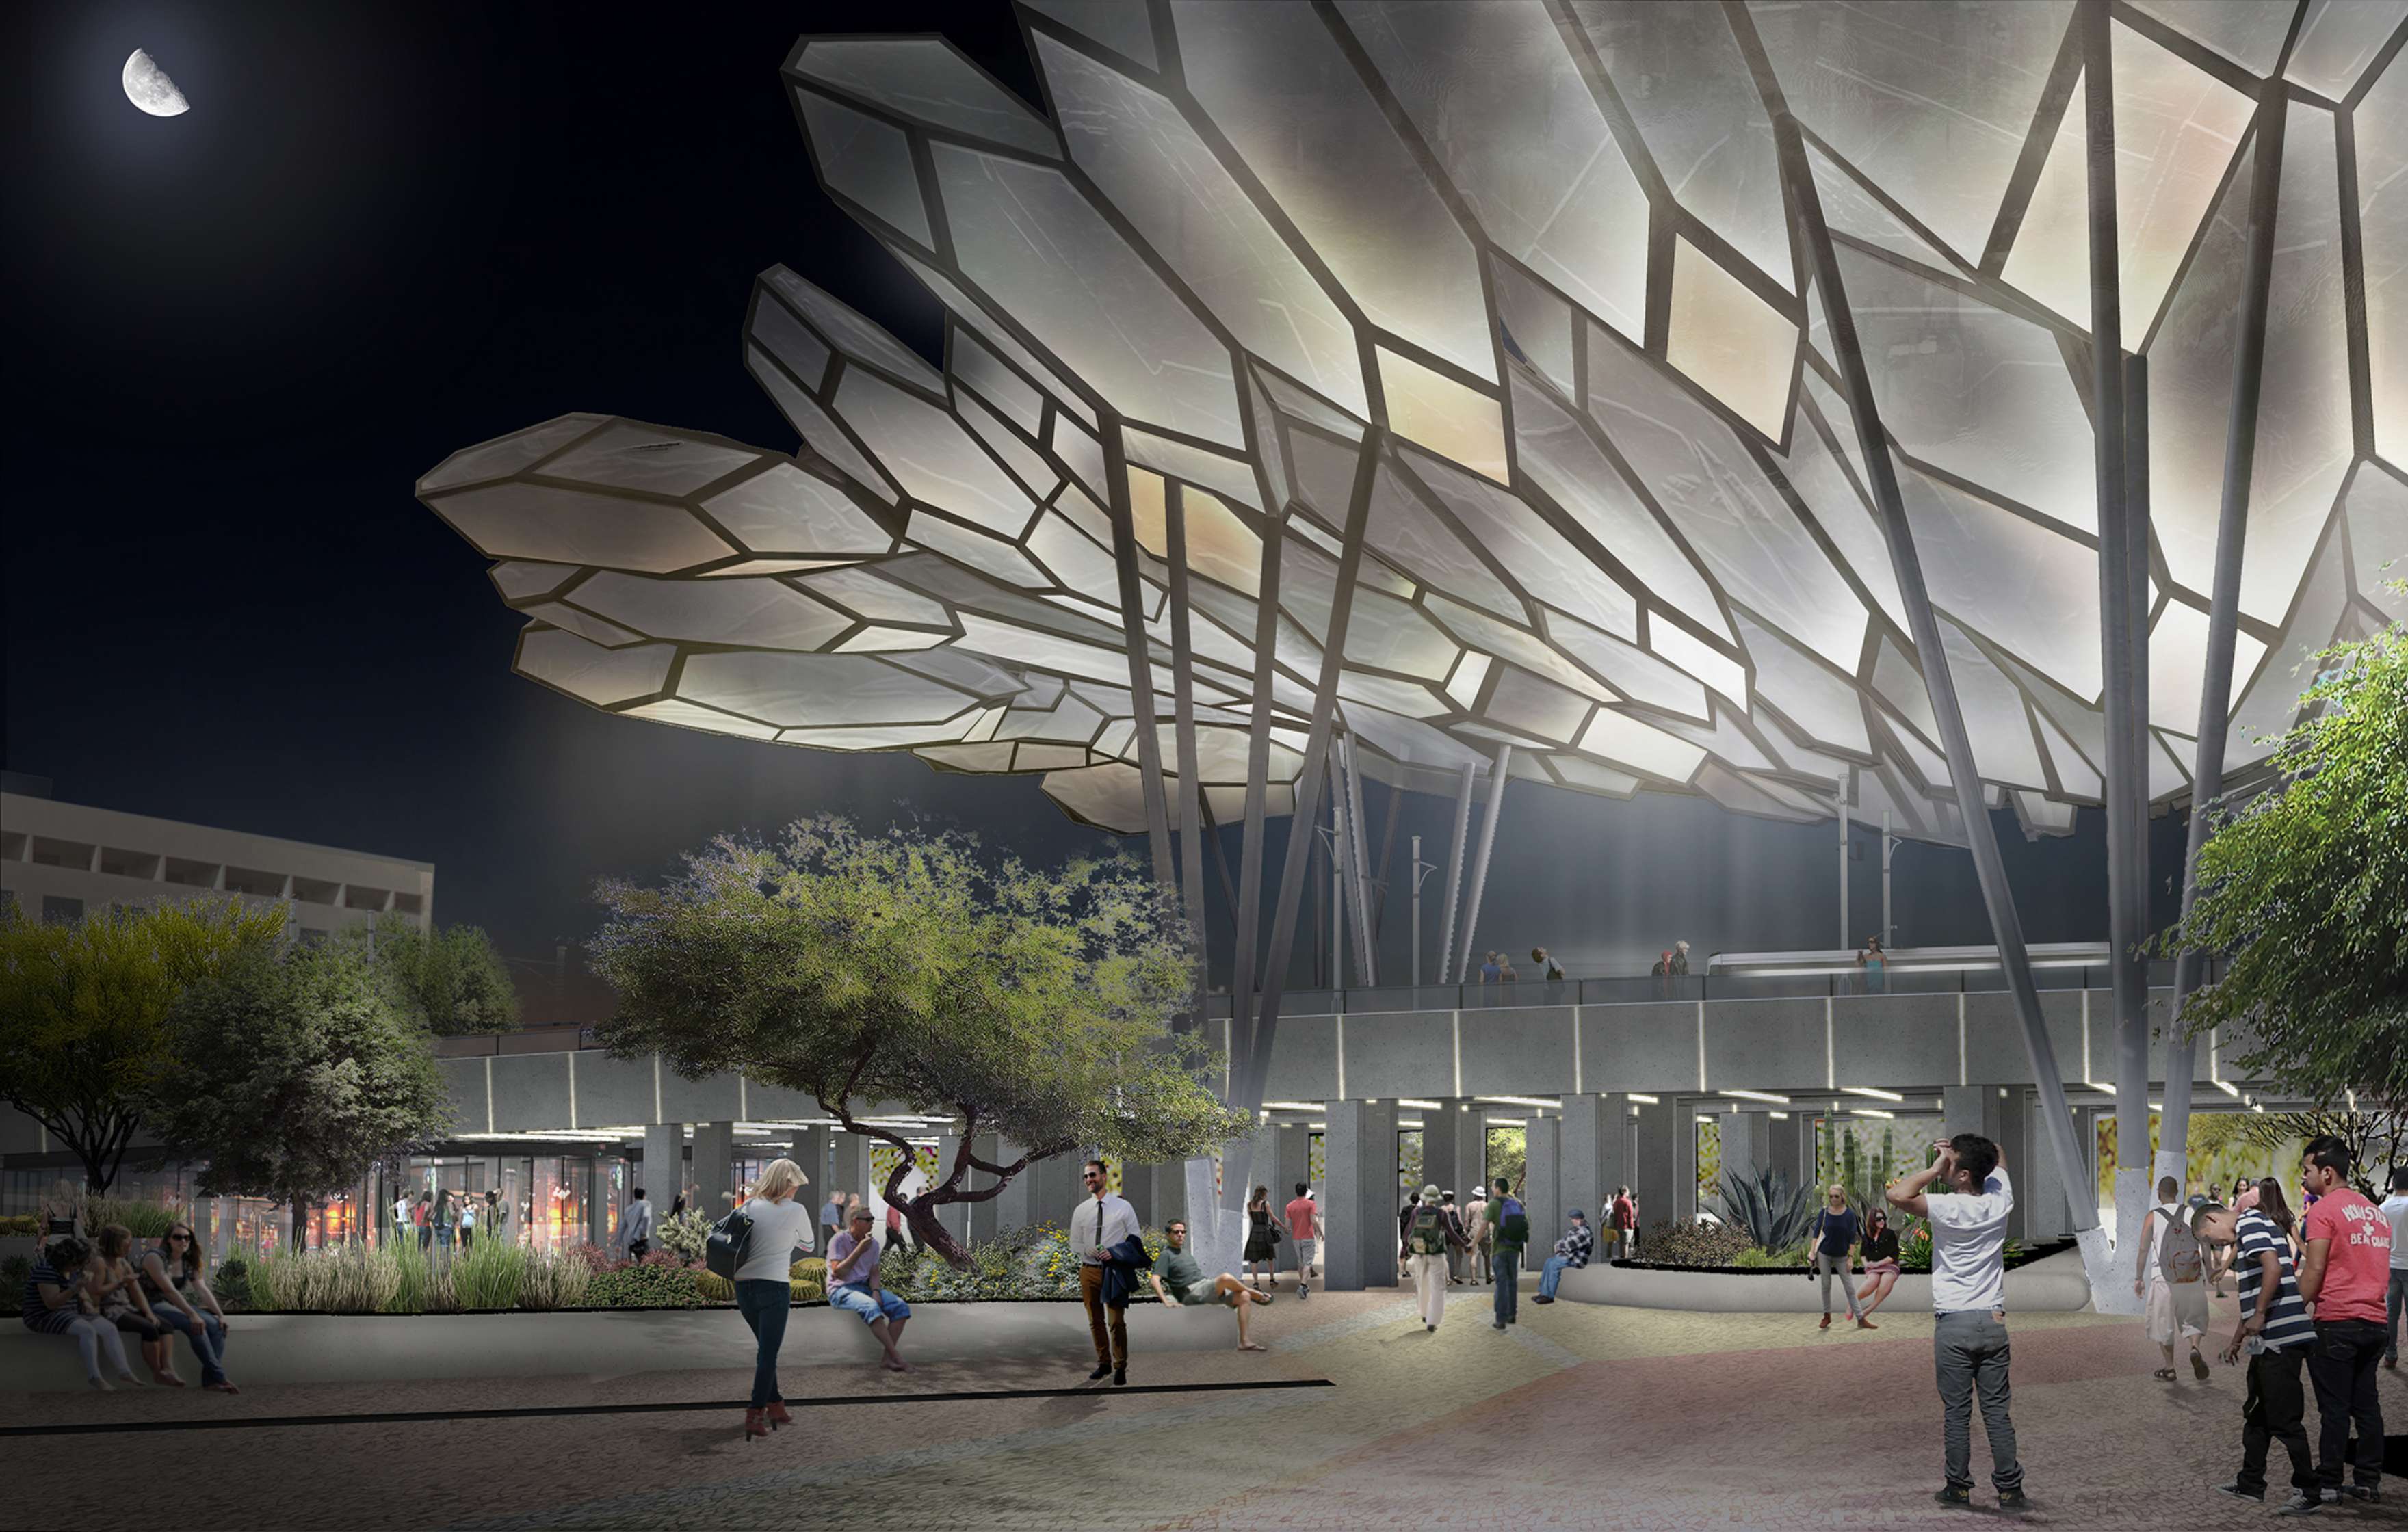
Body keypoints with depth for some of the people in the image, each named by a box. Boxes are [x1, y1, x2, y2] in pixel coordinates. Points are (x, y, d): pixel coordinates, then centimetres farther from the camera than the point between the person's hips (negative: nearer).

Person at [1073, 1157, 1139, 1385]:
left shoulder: (1123, 1207, 0)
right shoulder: (1080, 1210, 7)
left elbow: (1135, 1238, 2)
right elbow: (1074, 1242, 12)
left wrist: (1115, 1253, -14)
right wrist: (1087, 1250, -10)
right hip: (1089, 1270, 3)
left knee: (1116, 1321, -6)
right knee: (1095, 1321, 10)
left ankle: (1120, 1368, 4)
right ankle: (1103, 1363, 23)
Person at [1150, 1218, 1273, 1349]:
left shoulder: (1183, 1251, 24)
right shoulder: (1166, 1255, -1)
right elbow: (1155, 1280, -13)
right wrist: (1167, 1302, -24)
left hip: (1207, 1288, 9)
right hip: (1192, 1294, -9)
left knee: (1244, 1297, -10)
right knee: (1226, 1278, -32)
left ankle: (1243, 1342, -12)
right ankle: (1255, 1294, -2)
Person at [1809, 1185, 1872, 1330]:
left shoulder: (1849, 1214, -9)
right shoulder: (1824, 1212, -6)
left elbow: (1852, 1237, -6)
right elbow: (1816, 1232, 2)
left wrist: (1851, 1257, -9)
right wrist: (1813, 1252, -3)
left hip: (1841, 1256, -1)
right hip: (1824, 1254, 1)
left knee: (1849, 1288, 1)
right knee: (1826, 1285, 9)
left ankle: (1860, 1319, 5)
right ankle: (1827, 1316, 21)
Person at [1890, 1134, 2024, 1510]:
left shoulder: (1949, 1208, -15)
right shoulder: (2000, 1201, 0)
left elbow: (1898, 1194, -26)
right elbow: (1998, 1158, 20)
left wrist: (1935, 1169, -15)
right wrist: (1961, 1150, 4)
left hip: (1954, 1326, -4)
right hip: (1994, 1321, 4)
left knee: (1956, 1413, 4)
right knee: (1997, 1411, 8)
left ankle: (1959, 1488, 10)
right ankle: (2010, 1489, 8)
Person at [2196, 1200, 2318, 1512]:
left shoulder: (2249, 1223, -8)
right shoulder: (2245, 1236, 23)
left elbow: (2273, 1267, -24)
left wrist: (2259, 1315, -18)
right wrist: (2237, 1340, 32)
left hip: (2281, 1338, -11)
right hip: (2268, 1342, 11)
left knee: (2285, 1419, -5)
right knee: (2256, 1414, 18)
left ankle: (2309, 1489, 1)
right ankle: (2250, 1484, 26)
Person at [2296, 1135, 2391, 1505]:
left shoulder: (2324, 1210, -8)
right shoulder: (2376, 1212, 16)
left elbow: (2314, 1270, -14)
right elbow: (2380, 1269, 20)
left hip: (2336, 1322, -7)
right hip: (2375, 1321, 7)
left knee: (2334, 1408, -3)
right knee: (2366, 1405, 11)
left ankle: (2328, 1484, -1)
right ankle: (2370, 1482, 13)